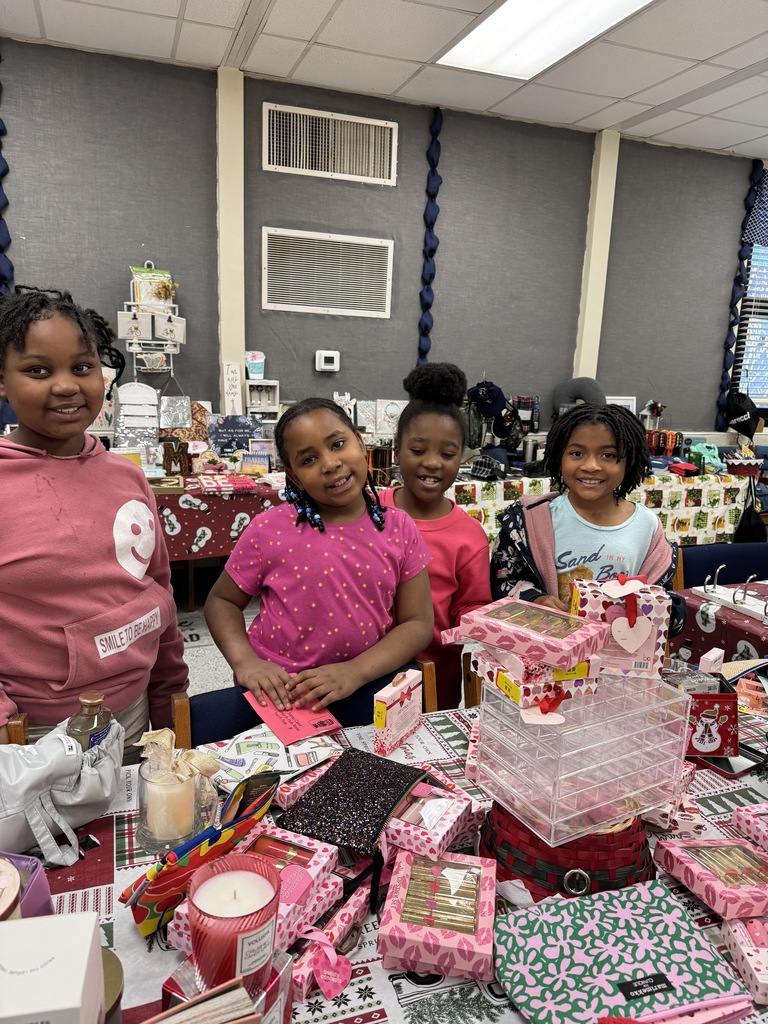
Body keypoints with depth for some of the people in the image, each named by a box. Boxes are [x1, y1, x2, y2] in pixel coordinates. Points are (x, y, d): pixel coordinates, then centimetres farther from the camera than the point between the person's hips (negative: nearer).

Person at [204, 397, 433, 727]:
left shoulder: (400, 529, -3)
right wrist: (245, 661, -14)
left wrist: (354, 673, -19)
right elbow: (221, 601, 5)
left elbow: (417, 624, -3)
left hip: (363, 689, 1)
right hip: (277, 692, 0)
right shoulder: (269, 529, -8)